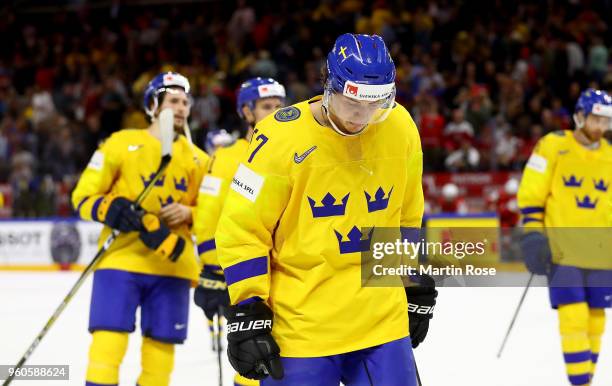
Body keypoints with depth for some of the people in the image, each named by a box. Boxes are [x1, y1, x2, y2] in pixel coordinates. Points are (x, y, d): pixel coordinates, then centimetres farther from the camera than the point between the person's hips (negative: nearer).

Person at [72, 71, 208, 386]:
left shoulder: (197, 159, 12)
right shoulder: (121, 144, 1)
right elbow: (83, 197, 0)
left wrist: (188, 214, -5)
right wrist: (114, 210, -18)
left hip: (171, 265, 4)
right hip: (121, 259, -4)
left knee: (161, 344, 5)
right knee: (108, 343, -12)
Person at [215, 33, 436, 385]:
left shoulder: (400, 128, 1)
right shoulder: (281, 138, -13)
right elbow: (241, 230, -9)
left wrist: (418, 292, 19)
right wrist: (247, 317, -11)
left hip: (383, 325, 4)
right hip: (300, 328, -4)